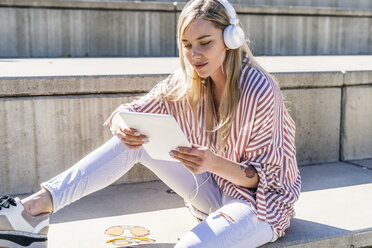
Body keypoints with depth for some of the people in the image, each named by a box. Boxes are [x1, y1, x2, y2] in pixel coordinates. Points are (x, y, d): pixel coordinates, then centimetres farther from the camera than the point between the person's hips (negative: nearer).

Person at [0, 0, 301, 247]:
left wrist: (215, 163, -37)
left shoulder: (260, 91, -23)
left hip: (259, 200, -5)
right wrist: (122, 124, -30)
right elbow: (131, 113, -4)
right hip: (212, 190, 5)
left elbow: (264, 176, -17)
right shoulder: (186, 80, -6)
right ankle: (39, 204, -19)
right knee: (135, 139, -13)